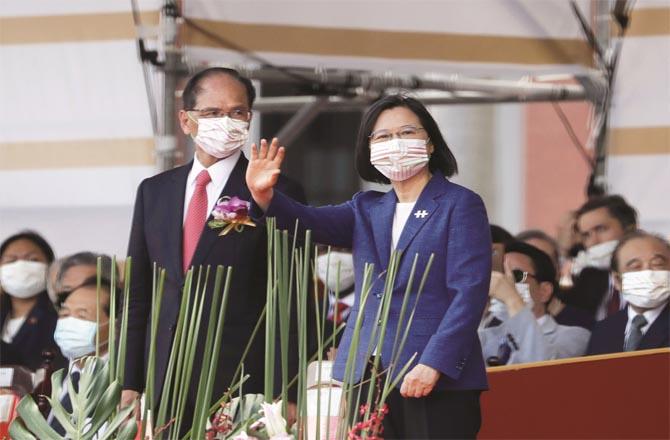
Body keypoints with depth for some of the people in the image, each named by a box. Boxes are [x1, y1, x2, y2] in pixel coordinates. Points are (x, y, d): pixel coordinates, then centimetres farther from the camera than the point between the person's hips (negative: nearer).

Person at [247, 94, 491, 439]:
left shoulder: (460, 205, -1)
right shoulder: (367, 209, 17)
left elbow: (469, 292, -9)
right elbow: (311, 222, 1)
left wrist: (434, 364, -19)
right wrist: (266, 197, -20)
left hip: (439, 381, -5)